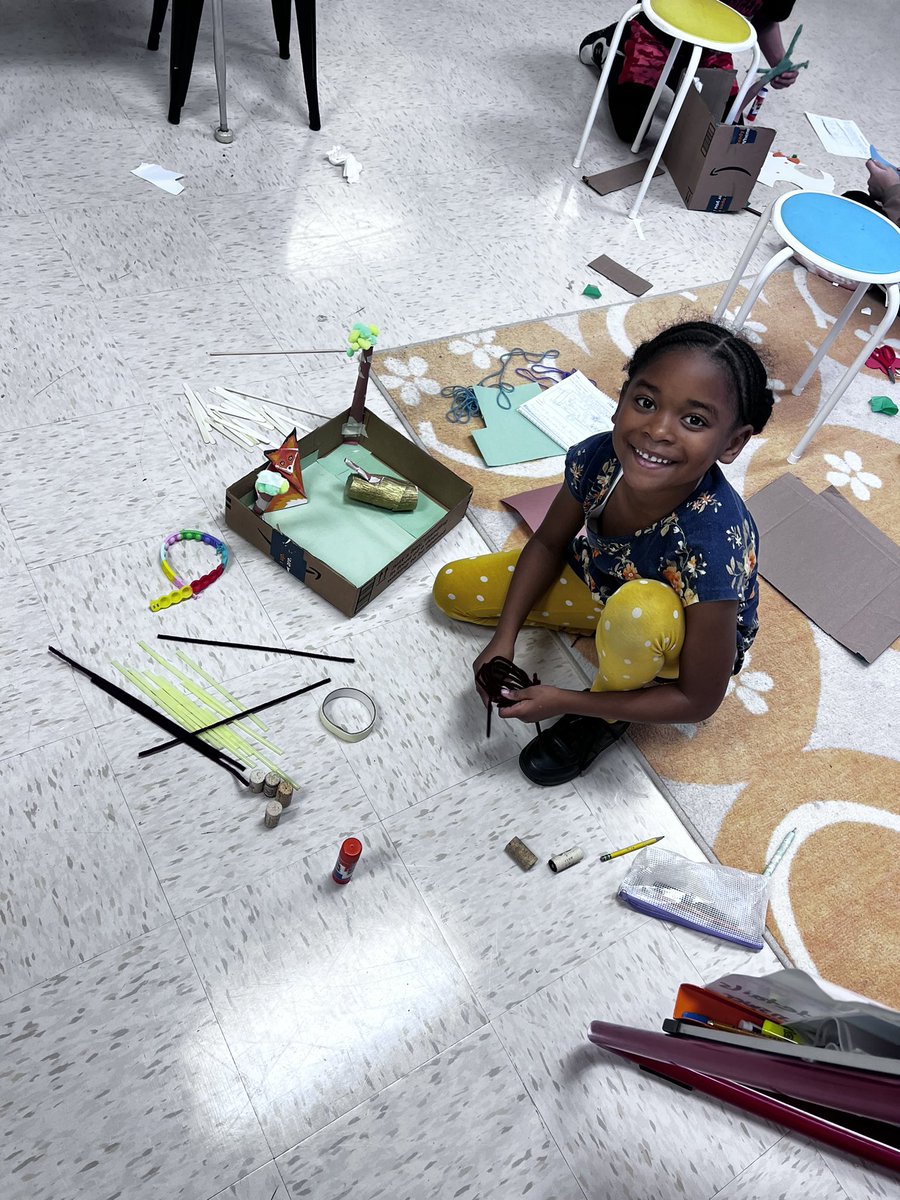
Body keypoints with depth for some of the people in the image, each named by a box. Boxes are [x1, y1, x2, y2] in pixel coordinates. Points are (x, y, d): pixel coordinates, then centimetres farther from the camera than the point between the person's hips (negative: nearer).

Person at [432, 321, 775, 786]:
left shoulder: (713, 545, -41)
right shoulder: (597, 458, -28)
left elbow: (699, 701, -27)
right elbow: (548, 543, -4)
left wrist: (563, 702, -26)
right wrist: (503, 637, -15)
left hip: (688, 642, -4)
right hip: (601, 578, 5)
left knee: (637, 611, -42)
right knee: (452, 589, 3)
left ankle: (606, 717, -8)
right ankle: (603, 623, 9)